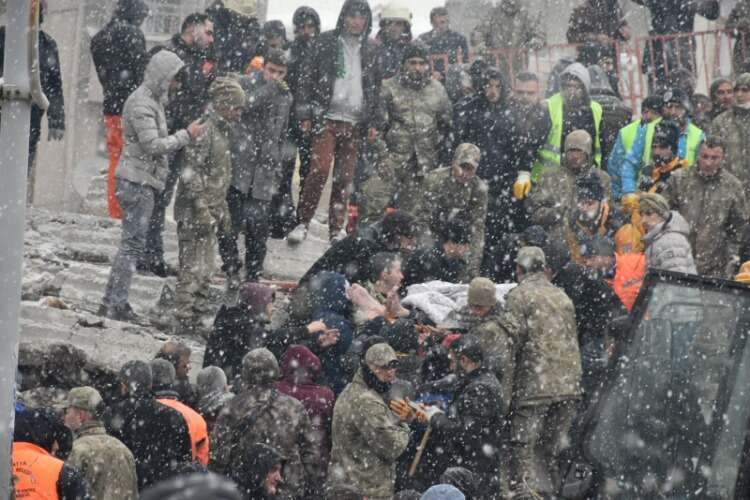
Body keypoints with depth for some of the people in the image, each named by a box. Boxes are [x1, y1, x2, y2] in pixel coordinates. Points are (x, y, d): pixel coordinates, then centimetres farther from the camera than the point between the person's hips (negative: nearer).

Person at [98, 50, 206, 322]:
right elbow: (153, 145, -21)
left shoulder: (153, 100, 17)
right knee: (133, 243, -9)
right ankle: (114, 302, -8)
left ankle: (115, 300, 14)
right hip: (137, 180, -10)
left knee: (133, 243, 11)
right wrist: (186, 136, -15)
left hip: (145, 180, 10)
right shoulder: (142, 104, -15)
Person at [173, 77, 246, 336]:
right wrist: (201, 208, -22)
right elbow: (191, 171, -20)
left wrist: (223, 212, 23)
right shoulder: (204, 129, -15)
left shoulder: (221, 130, 16)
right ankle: (184, 321, -6)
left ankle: (196, 321, 19)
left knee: (204, 270, 13)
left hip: (210, 214, 10)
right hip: (194, 214, -10)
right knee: (193, 268, -9)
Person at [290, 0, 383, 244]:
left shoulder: (370, 51, 13)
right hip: (327, 118, -3)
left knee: (345, 178, 2)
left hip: (354, 122, 3)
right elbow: (309, 77, 2)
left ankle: (336, 229, 9)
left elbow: (374, 88, 16)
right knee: (320, 169, -14)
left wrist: (373, 123, 9)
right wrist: (306, 114, -5)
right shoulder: (327, 42, 4)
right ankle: (302, 222, -6)